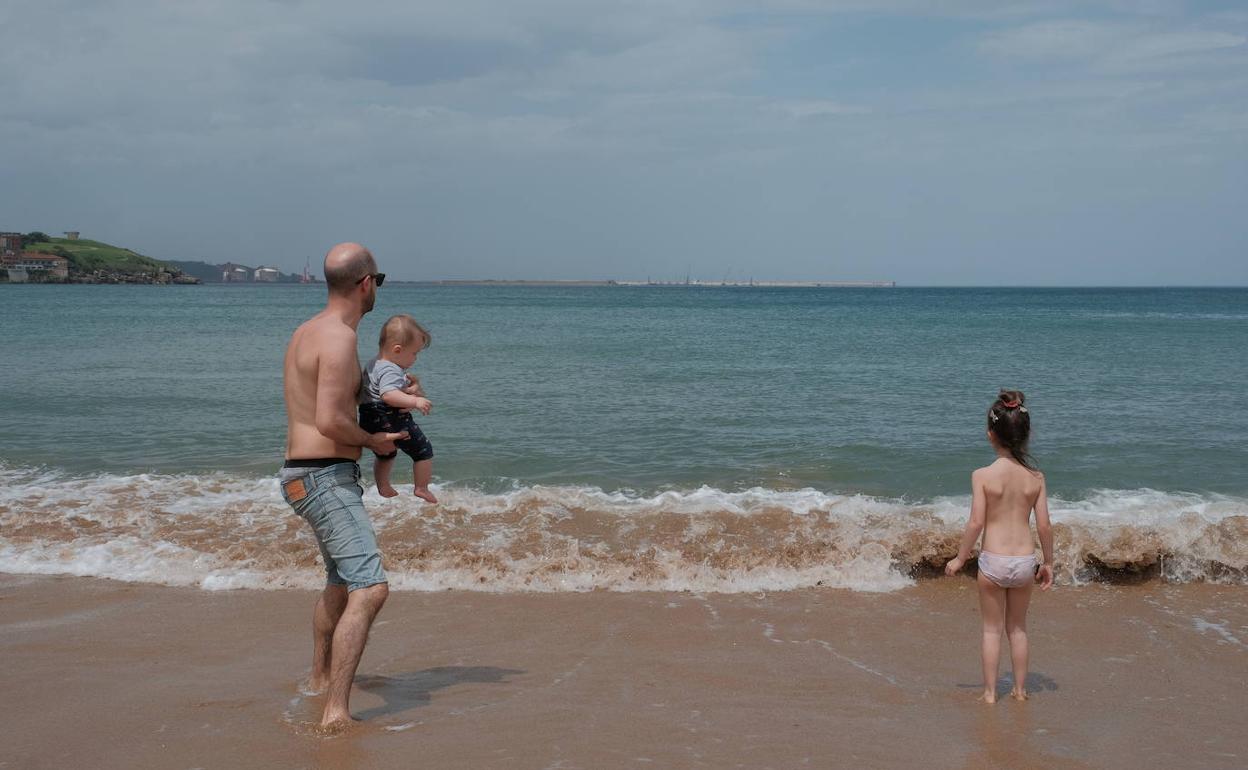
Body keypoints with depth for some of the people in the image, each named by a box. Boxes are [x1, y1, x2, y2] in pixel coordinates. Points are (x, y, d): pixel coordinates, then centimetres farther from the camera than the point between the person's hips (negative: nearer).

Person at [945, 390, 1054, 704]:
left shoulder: (982, 475, -13)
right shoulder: (1035, 477, -4)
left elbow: (976, 523, -14)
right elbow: (1044, 526, -2)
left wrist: (960, 558, 0)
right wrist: (1048, 563, 12)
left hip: (993, 560, -3)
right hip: (1025, 560, 3)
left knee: (992, 629, 13)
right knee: (1018, 628, 20)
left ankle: (990, 692, 17)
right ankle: (1020, 689, 28)